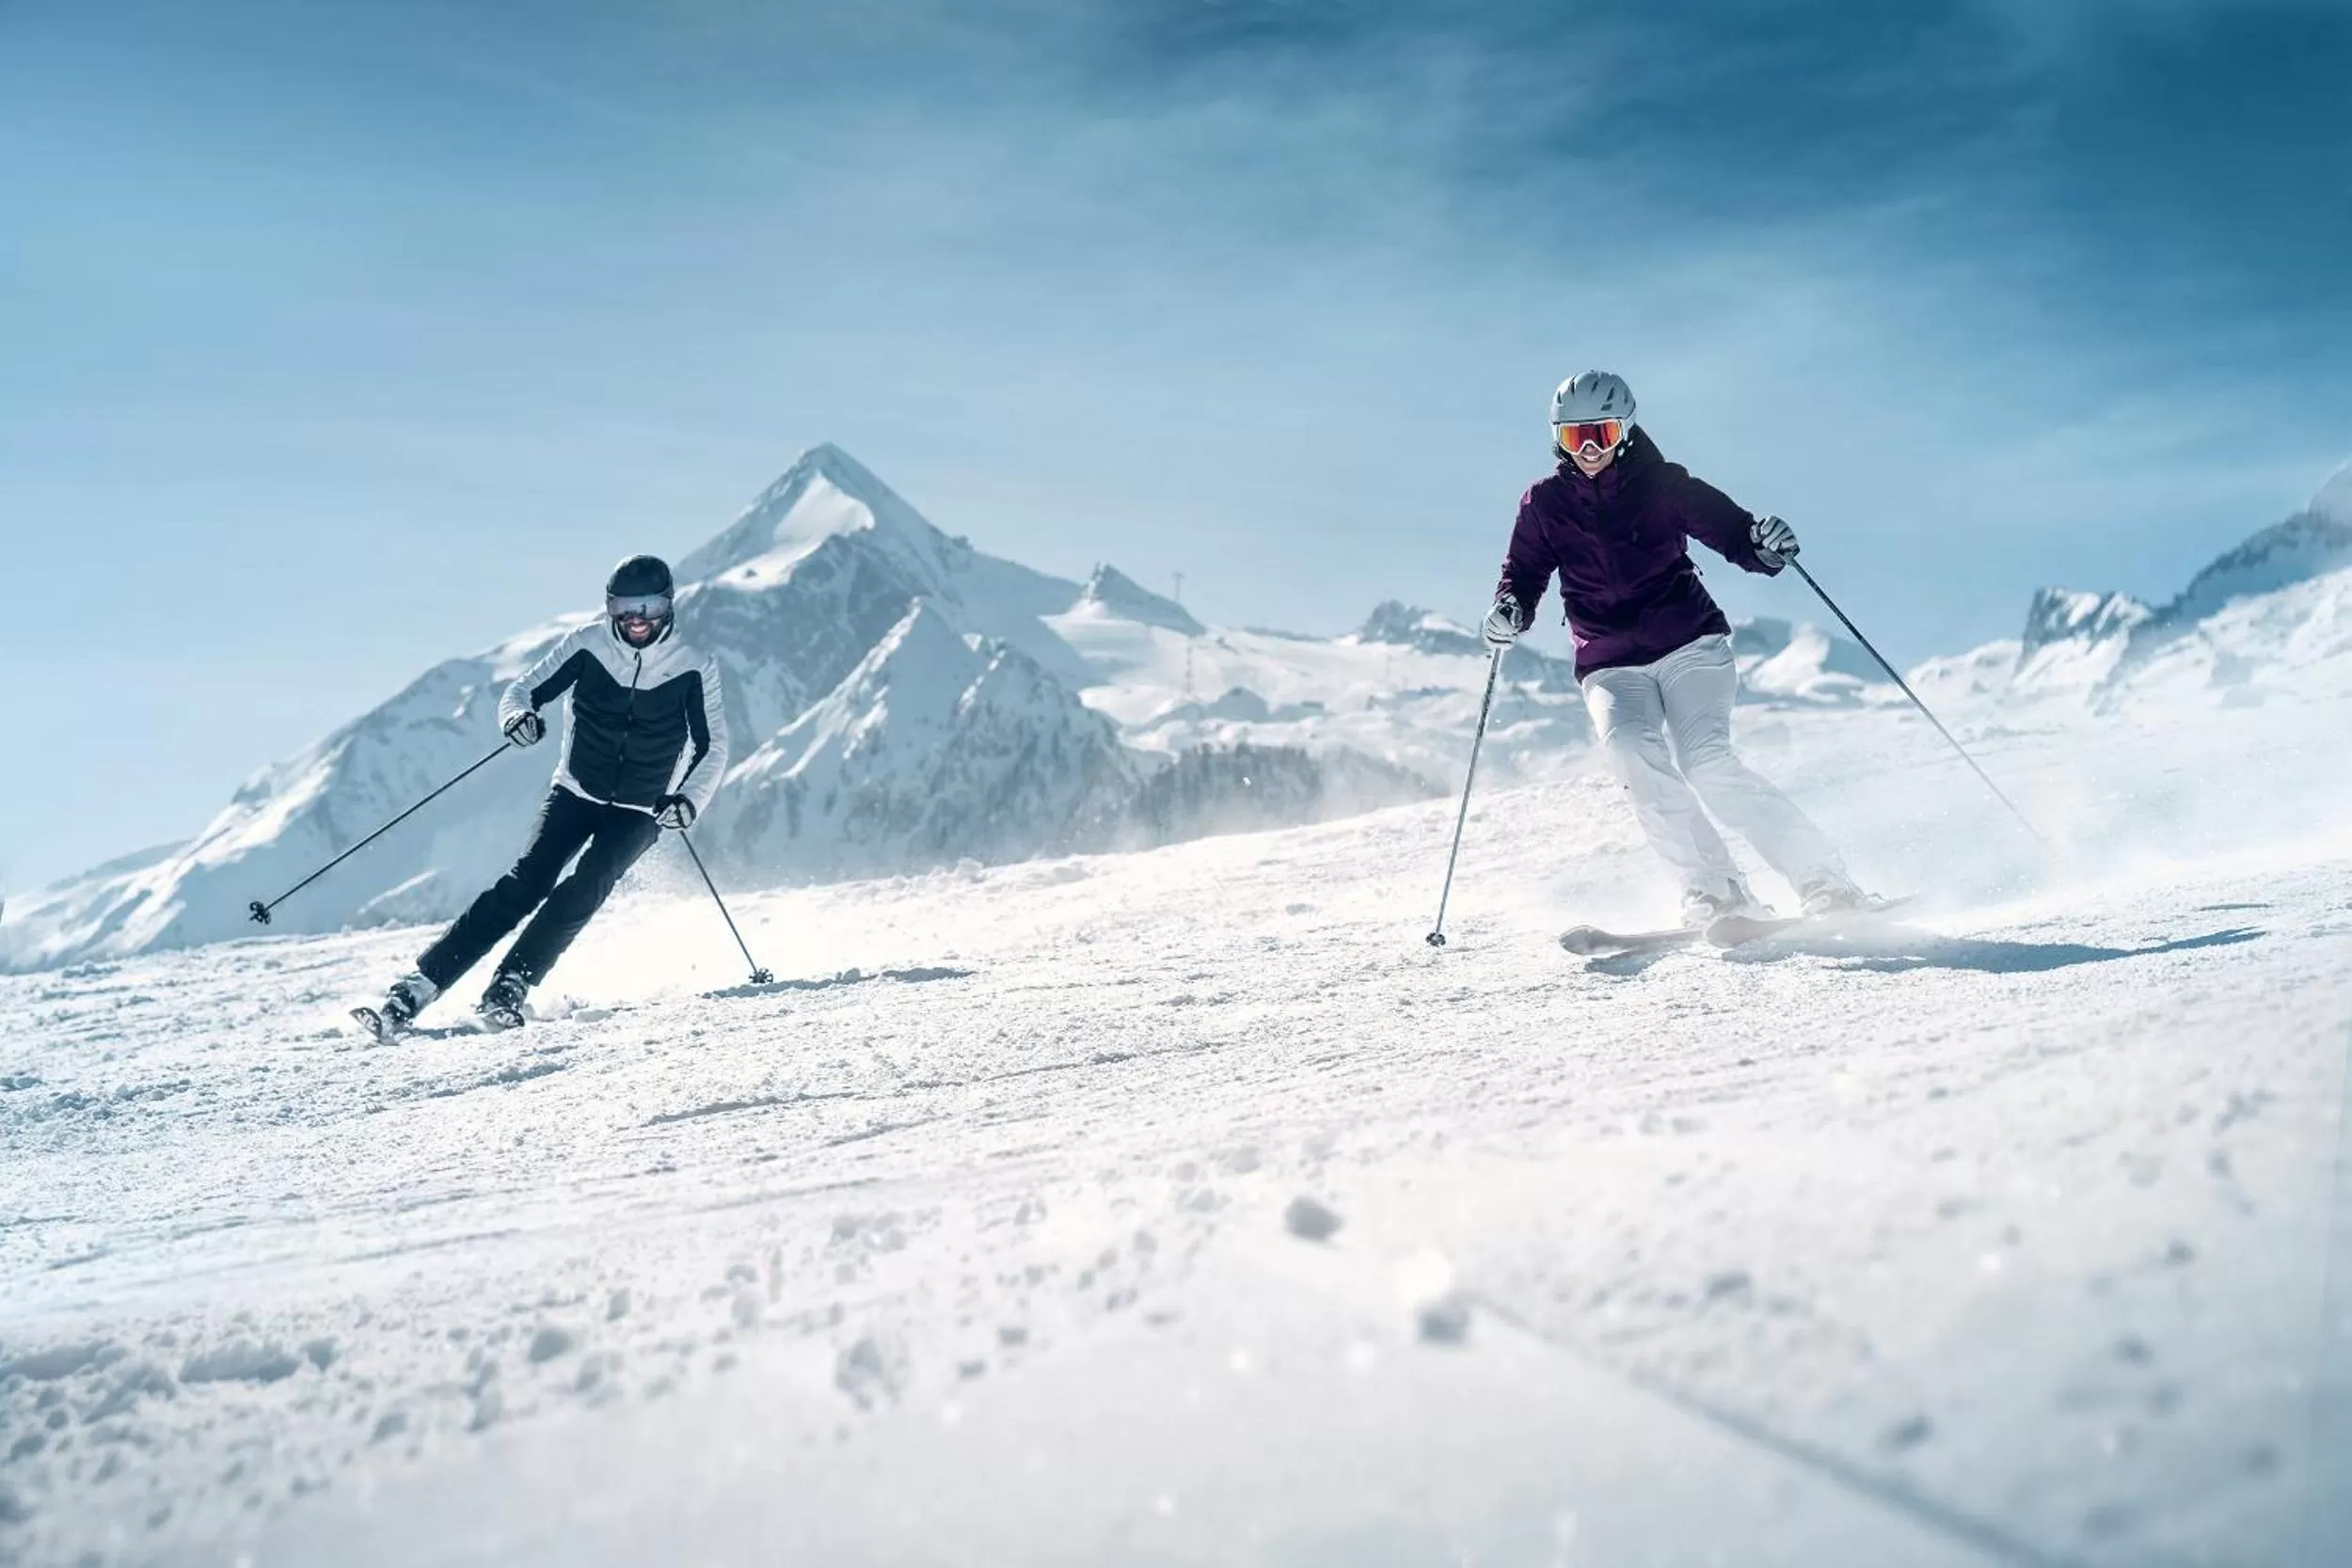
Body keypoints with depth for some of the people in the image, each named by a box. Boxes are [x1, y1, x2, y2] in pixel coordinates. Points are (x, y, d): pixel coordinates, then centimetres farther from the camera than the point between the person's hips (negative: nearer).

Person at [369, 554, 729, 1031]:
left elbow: (713, 748, -3)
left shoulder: (694, 668, -7)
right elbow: (523, 690, -2)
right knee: (528, 880, -17)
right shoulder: (589, 644, -5)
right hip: (576, 793, 0)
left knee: (586, 886, -25)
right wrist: (516, 715, -26)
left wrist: (690, 800, -20)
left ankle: (511, 984, -23)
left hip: (639, 813, 0)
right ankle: (421, 983, -17)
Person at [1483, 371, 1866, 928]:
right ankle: (1715, 890, -20)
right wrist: (1510, 609, -9)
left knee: (1706, 762, -22)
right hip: (1610, 665, 2)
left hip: (1689, 644, -2)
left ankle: (1824, 882, -14)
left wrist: (1764, 545, -19)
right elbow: (1525, 573, 14)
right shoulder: (1545, 504, 8)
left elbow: (1731, 530, 3)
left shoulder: (1662, 483, 3)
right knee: (1633, 754, -27)